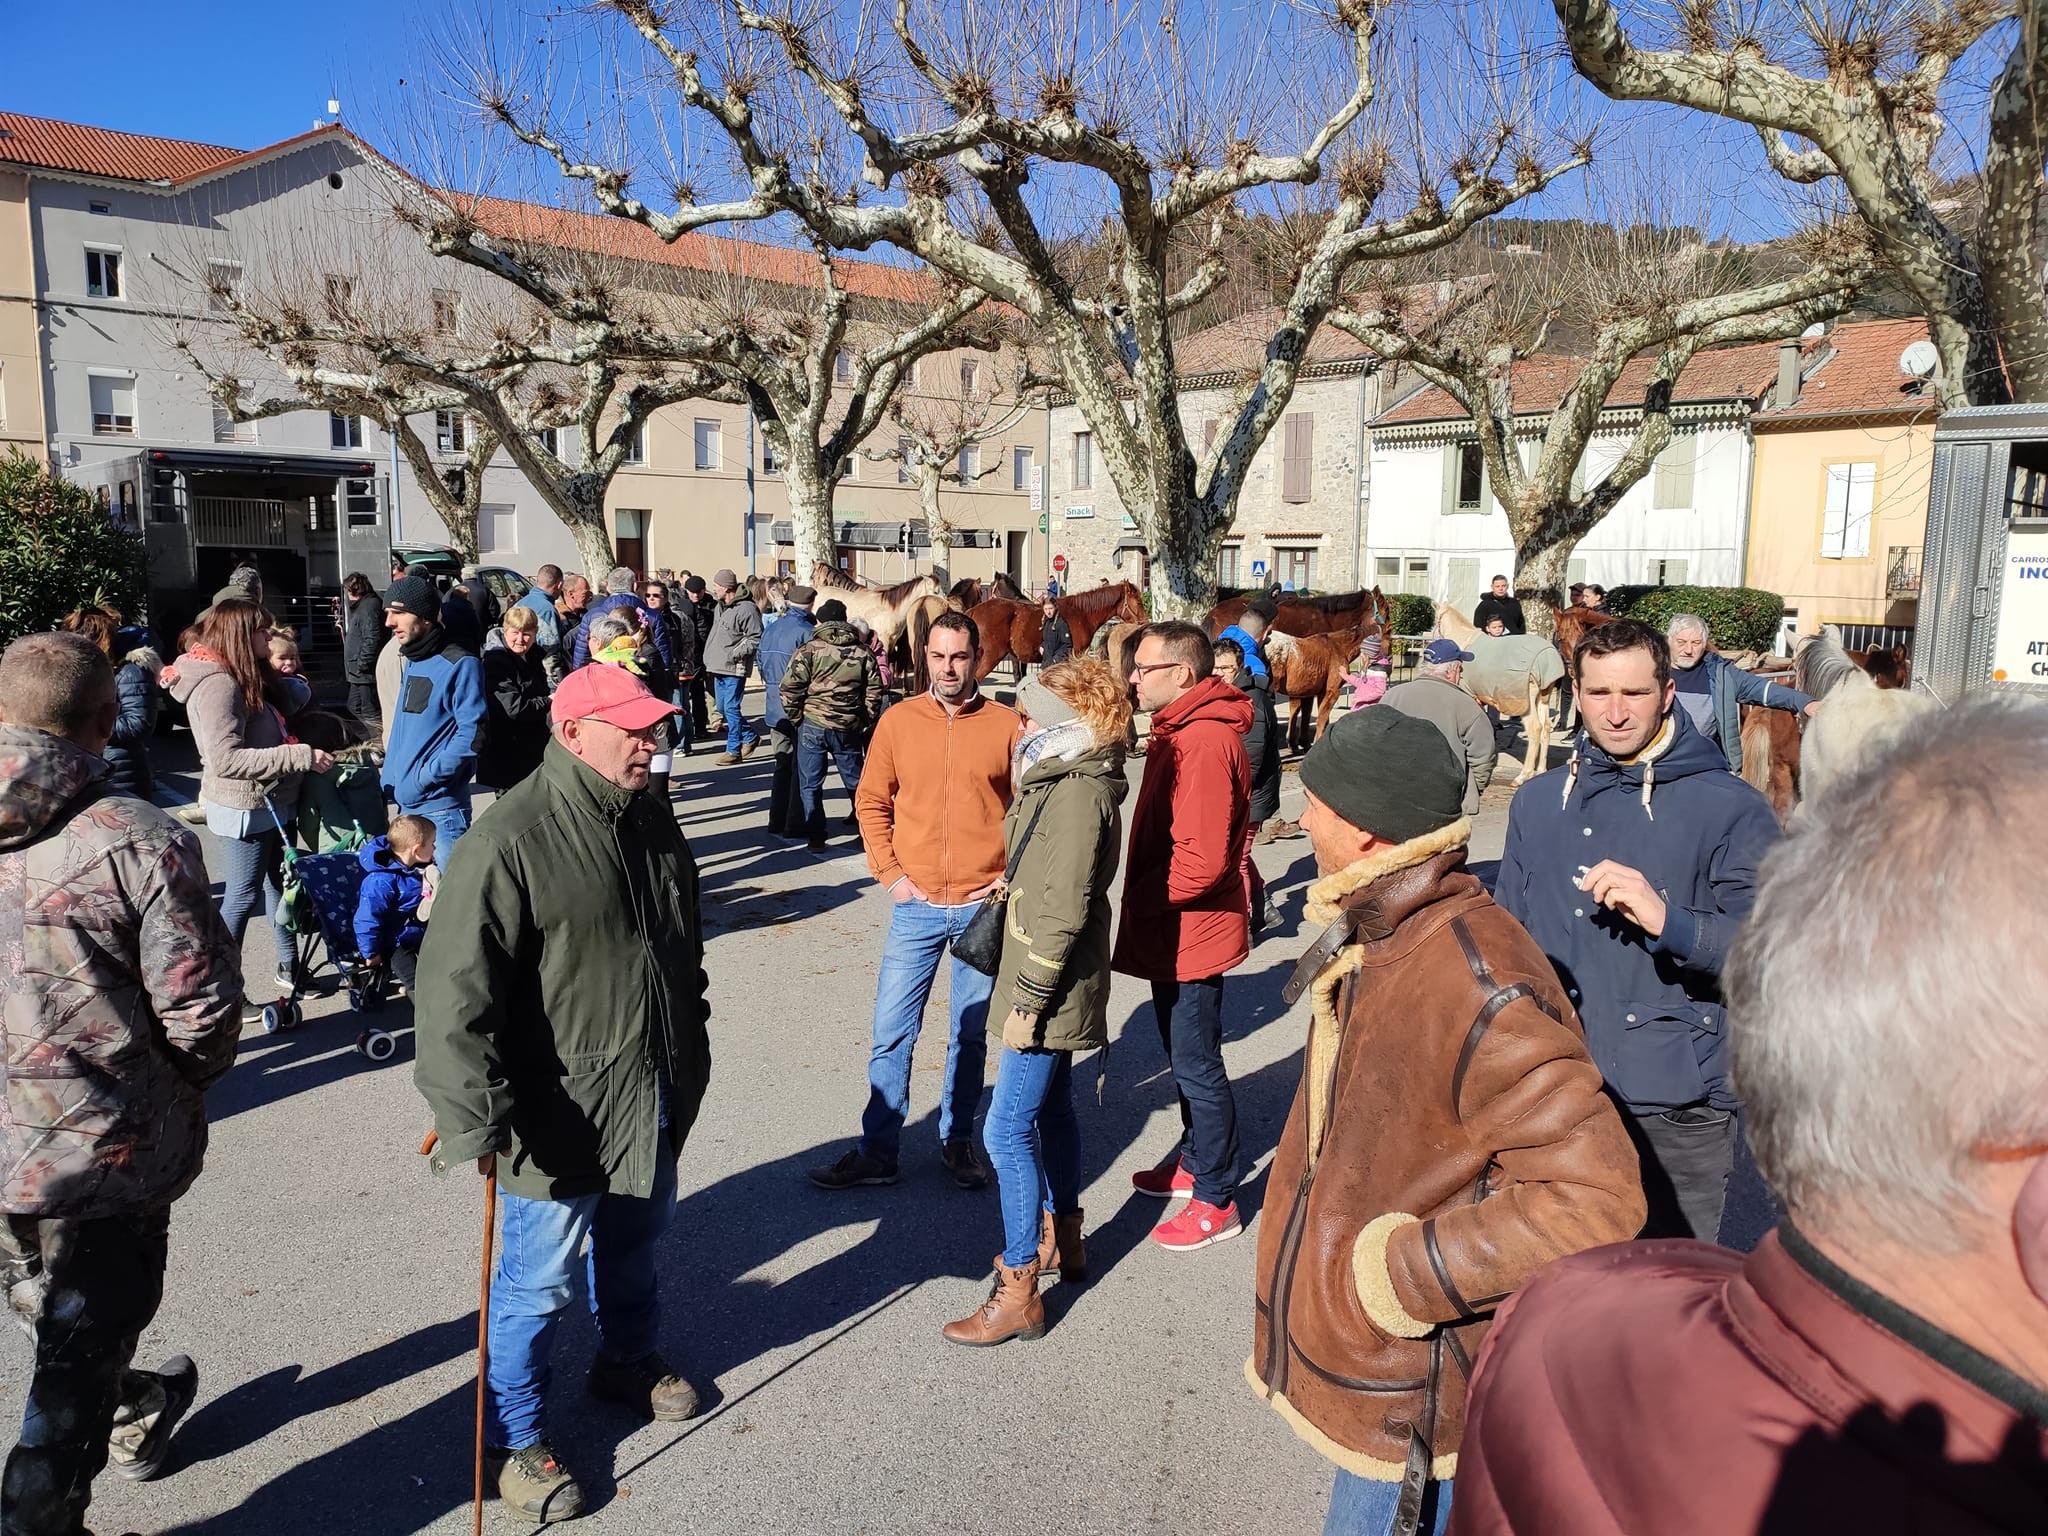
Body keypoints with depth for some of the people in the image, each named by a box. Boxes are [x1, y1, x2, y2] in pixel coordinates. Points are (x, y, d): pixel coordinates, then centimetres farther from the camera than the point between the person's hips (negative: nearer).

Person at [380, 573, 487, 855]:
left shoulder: (460, 665, -14)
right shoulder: (411, 662, 14)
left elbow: (472, 735, -20)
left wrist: (425, 777, -20)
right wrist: (392, 778, 15)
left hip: (441, 805, -9)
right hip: (407, 801, 9)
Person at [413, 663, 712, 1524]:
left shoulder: (649, 820, 4)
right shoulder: (509, 842, -22)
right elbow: (455, 990, -24)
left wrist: (689, 1050, 23)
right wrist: (474, 1116, -26)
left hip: (653, 1099, 8)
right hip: (559, 1116, -7)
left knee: (636, 1243, 25)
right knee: (539, 1280, 7)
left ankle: (627, 1362, 50)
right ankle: (514, 1437, 29)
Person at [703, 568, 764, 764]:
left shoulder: (746, 609, -16)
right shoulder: (721, 606, 14)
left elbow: (756, 638, -17)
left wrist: (737, 653, -22)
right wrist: (710, 657, 18)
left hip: (734, 669, -10)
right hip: (718, 667, 10)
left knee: (731, 708, -6)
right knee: (722, 709, 14)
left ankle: (733, 750, 4)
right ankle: (749, 737, 29)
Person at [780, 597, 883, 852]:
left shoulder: (809, 650, -5)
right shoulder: (863, 653, 5)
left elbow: (790, 688, -9)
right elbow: (874, 693, 5)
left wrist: (795, 717, 5)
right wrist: (866, 724, 12)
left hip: (813, 725, -3)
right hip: (849, 729, 3)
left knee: (810, 784, 7)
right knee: (856, 782, 17)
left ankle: (816, 838, 6)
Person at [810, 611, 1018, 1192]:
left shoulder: (1007, 725, -3)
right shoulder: (898, 721, 0)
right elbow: (871, 802, 6)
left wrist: (1010, 878, -4)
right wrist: (890, 874, -2)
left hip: (983, 906, 0)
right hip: (917, 905, 1)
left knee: (970, 1035, 12)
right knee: (891, 1032, 4)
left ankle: (957, 1140, 28)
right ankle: (877, 1152, 16)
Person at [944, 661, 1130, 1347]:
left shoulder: (1079, 795, -23)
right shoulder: (1059, 781, 8)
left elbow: (1065, 909, -25)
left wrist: (1027, 1002, -22)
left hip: (1050, 989, -10)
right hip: (1054, 989, 10)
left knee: (1008, 1131, -5)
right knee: (1051, 1109, 22)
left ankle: (1018, 1293, 4)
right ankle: (1062, 1238, 38)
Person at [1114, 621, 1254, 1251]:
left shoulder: (1204, 743, -24)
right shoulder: (1183, 731, 11)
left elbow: (1201, 861, -29)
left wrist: (1139, 899, -16)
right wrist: (1142, 896, 12)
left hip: (1192, 933, -11)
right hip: (1175, 933, 11)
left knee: (1198, 1067, 1)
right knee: (1184, 1054, 23)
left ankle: (1216, 1200, 15)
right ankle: (1194, 1161, 39)